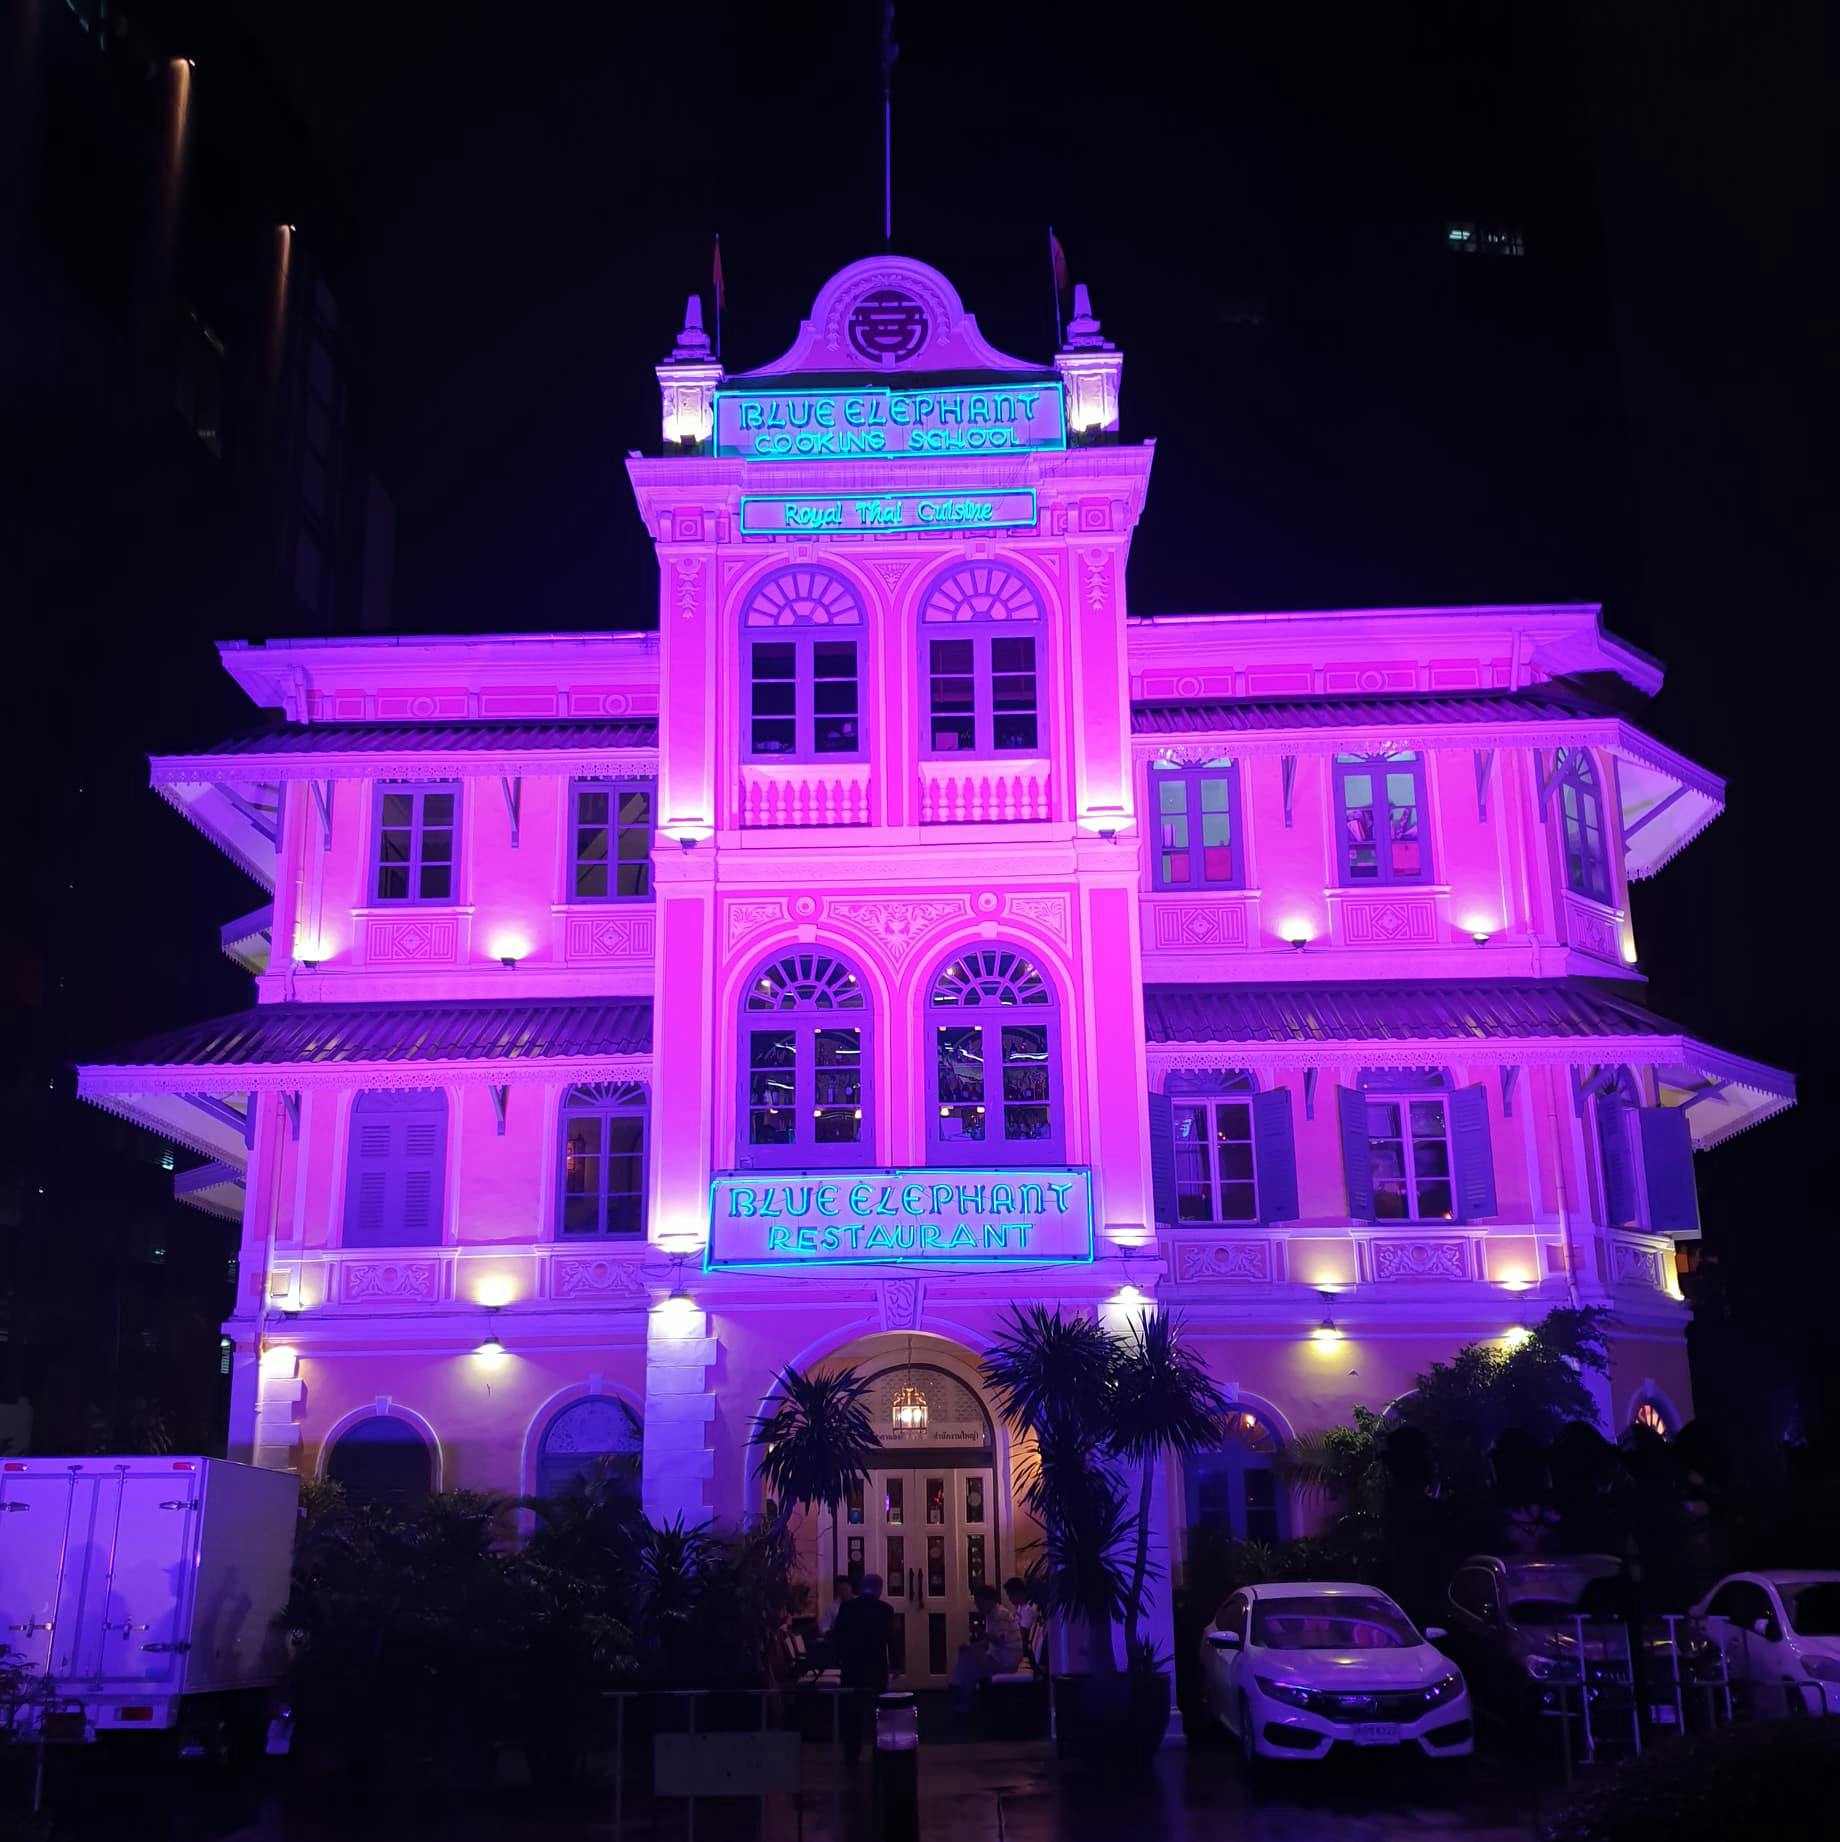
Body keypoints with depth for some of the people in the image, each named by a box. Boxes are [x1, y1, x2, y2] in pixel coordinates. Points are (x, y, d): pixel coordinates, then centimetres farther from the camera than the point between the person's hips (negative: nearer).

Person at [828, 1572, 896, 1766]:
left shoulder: (846, 1606, -1)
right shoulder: (885, 1609, -6)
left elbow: (836, 1636, 1)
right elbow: (891, 1639, -4)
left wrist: (839, 1660, 13)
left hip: (850, 1667, 1)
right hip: (876, 1668, -1)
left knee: (851, 1713, 10)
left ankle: (851, 1756, 9)